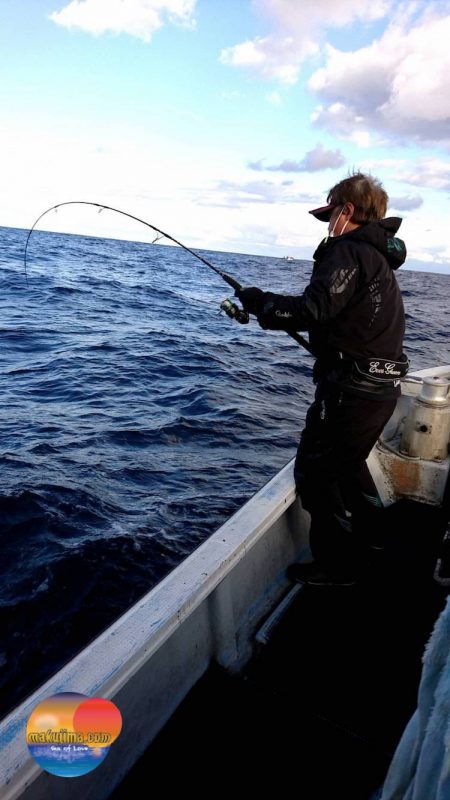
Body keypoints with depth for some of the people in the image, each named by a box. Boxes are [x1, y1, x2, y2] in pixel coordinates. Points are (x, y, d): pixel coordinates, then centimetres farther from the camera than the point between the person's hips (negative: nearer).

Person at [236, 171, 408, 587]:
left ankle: (337, 567, 16)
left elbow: (312, 310, -25)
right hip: (380, 386, 10)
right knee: (346, 462, 27)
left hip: (351, 391, -10)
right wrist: (274, 304, 16)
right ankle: (370, 539, 45)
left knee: (314, 472, 2)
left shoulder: (348, 251, -13)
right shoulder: (379, 257, 18)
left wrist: (260, 301, -11)